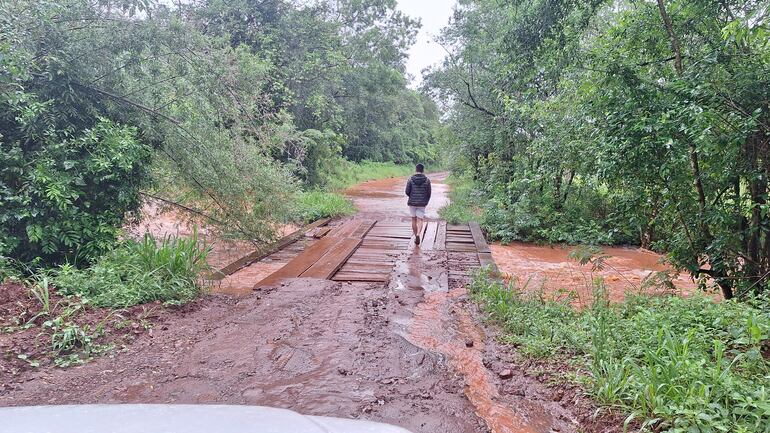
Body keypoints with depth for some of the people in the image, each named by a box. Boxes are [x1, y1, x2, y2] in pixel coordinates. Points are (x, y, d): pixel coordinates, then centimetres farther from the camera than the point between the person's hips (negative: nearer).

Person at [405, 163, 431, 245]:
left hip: (412, 202, 1)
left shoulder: (410, 179, -5)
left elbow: (407, 192, -6)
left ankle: (416, 236, 22)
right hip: (422, 203, 0)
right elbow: (429, 193, -1)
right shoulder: (427, 180, -3)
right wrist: (426, 202, 15)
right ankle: (418, 234, -23)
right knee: (420, 220, 1)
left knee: (414, 220, 14)